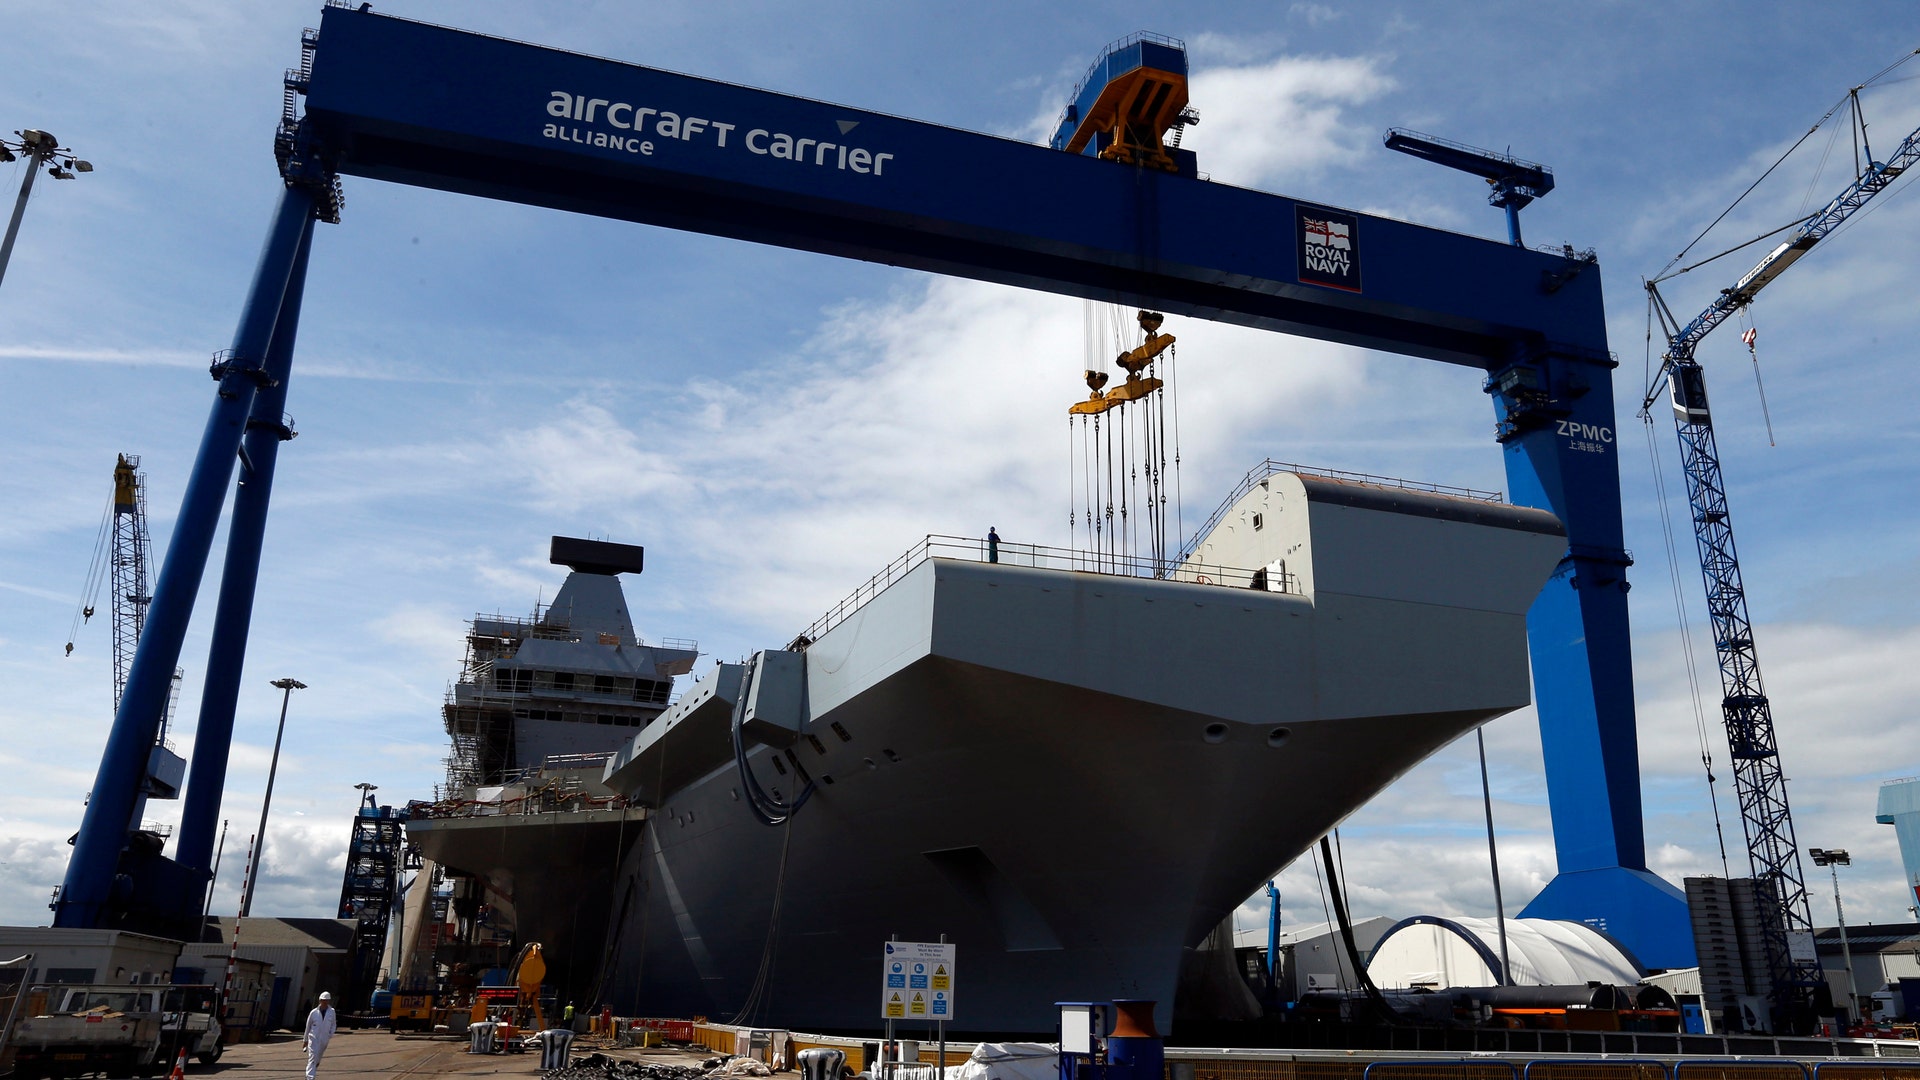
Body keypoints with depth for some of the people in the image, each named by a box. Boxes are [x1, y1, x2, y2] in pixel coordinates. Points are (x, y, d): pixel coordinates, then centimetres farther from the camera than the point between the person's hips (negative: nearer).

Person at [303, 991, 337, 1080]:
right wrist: (305, 1039, 11)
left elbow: (334, 1024, 9)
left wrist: (331, 1033, -8)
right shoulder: (314, 1012, -6)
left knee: (318, 1059, 14)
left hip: (324, 1039, 2)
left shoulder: (331, 1012, -3)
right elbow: (308, 1026, 5)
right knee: (313, 1057, -12)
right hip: (313, 1039, -2)